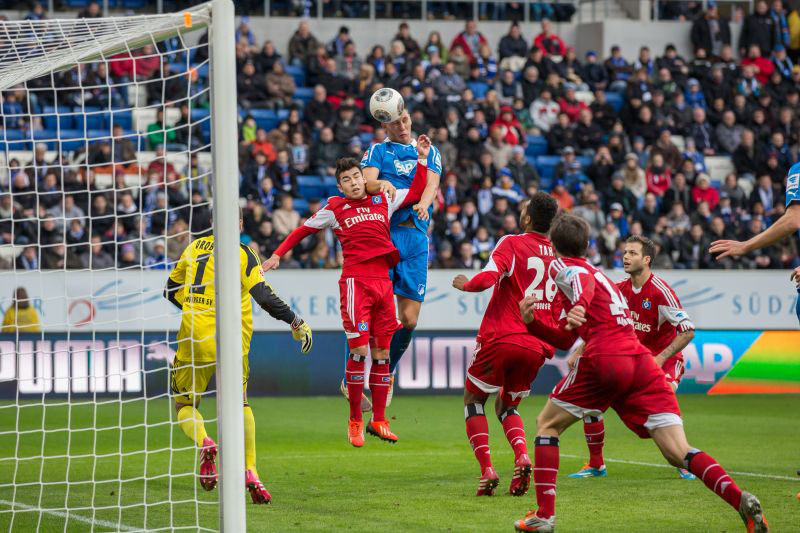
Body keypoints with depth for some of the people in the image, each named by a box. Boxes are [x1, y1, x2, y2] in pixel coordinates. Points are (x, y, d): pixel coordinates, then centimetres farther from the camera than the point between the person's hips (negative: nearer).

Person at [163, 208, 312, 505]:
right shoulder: (242, 254, -3)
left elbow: (172, 291, 19)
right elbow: (264, 296, -12)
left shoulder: (194, 248, 9)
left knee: (184, 405, 14)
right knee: (239, 403, 20)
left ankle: (203, 442, -20)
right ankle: (249, 470, 6)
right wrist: (296, 323, -4)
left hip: (195, 340, 1)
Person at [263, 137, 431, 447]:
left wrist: (422, 159, 21)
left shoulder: (384, 199, 14)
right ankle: (355, 420, -2)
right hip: (355, 280, -4)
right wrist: (278, 254, 15)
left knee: (382, 352, 5)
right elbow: (304, 230, 18)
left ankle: (379, 420, 12)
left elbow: (416, 193, 27)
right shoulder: (335, 209, 7)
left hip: (383, 280, 4)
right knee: (359, 349, -11)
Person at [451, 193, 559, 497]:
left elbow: (488, 278, -21)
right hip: (537, 346, 5)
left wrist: (464, 284, -2)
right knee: (506, 407, 22)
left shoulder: (512, 244, -7)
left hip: (501, 338, -5)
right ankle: (522, 457, -8)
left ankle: (487, 469, -5)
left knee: (473, 401, 14)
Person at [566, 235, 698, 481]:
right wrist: (578, 352, -1)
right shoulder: (620, 290, -1)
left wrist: (661, 358, -27)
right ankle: (596, 465, 10)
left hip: (664, 359, -6)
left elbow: (688, 331, -21)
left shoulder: (660, 291, -20)